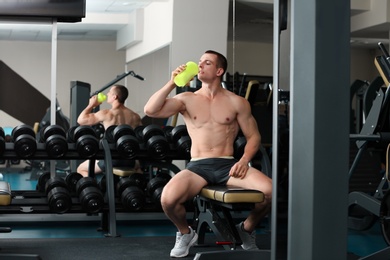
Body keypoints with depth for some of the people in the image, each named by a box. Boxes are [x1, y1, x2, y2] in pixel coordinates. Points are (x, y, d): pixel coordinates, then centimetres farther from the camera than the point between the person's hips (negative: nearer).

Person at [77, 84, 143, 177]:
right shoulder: (135, 116, 4)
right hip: (129, 159, 4)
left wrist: (91, 105, 14)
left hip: (111, 158, -4)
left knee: (81, 169, 18)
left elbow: (81, 120, 0)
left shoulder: (106, 114, -8)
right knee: (138, 166, 41)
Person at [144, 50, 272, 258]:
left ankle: (247, 229, 7)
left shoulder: (236, 102, 7)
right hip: (197, 166, 0)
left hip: (228, 164, 0)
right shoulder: (187, 99, 8)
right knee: (168, 199, -31)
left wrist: (244, 160, -11)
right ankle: (185, 233, 5)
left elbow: (254, 136, 8)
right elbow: (150, 110, -5)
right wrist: (171, 83, -8)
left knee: (269, 190, -27)